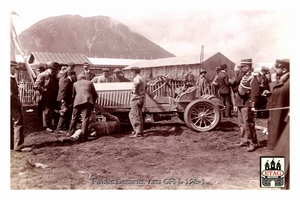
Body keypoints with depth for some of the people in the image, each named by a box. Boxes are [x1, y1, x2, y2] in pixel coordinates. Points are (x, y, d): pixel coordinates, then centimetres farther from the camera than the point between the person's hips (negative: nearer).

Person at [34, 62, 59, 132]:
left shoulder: (54, 76, 13)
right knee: (47, 111, 2)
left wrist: (56, 91, 9)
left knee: (51, 111, 14)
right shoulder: (43, 75, -11)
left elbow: (56, 85, 26)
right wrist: (44, 90, -15)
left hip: (53, 97, 7)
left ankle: (50, 125, 27)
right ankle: (47, 126, 12)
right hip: (46, 97, -7)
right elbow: (36, 85, -18)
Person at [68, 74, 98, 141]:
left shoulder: (75, 83, 24)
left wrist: (73, 102, 32)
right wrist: (92, 102, 28)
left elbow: (73, 95, 22)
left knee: (74, 118, 13)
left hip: (78, 101, 1)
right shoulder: (90, 83, 21)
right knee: (85, 119, -3)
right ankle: (84, 136, -7)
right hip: (88, 101, -1)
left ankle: (71, 134, 22)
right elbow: (95, 94, 18)